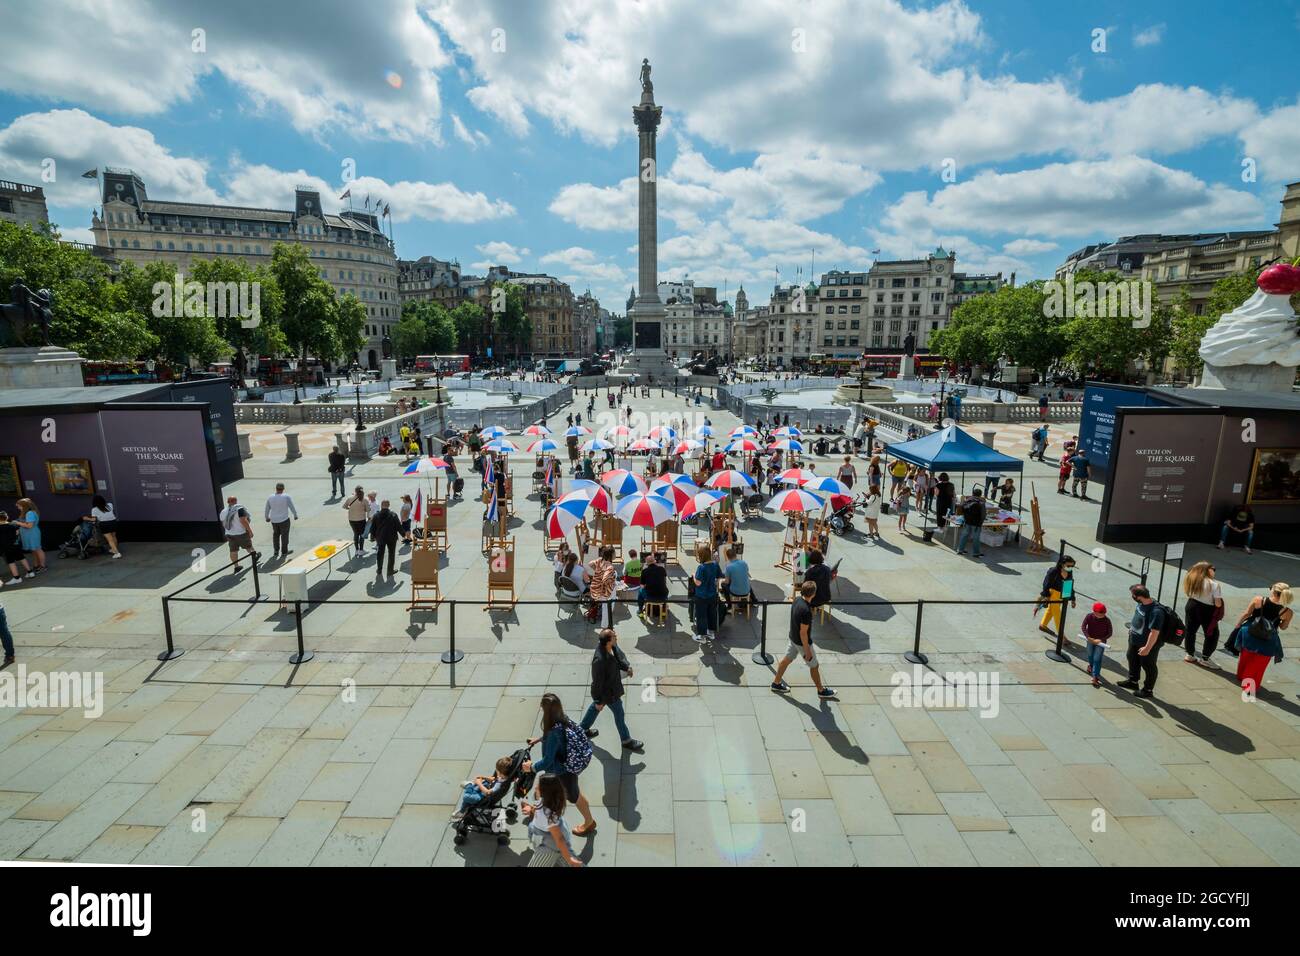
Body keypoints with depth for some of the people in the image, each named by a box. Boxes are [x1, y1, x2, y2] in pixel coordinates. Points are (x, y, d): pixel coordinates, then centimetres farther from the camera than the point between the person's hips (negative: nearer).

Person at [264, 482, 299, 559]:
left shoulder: (270, 498, -4)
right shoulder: (286, 497, -15)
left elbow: (267, 509, 6)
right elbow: (292, 507, -9)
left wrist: (267, 517, 24)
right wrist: (295, 515, 8)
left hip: (274, 520, 4)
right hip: (284, 520, -4)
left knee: (275, 535, 23)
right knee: (284, 535, 11)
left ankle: (276, 551, 25)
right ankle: (283, 552, 19)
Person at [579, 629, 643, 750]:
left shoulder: (613, 647, -19)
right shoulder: (600, 660, -42)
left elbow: (619, 655, 5)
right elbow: (597, 682, -28)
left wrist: (626, 666, -8)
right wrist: (599, 701, -15)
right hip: (609, 692, -8)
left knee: (595, 707, 30)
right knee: (619, 715, 16)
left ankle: (583, 729, 53)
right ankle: (626, 741, 40)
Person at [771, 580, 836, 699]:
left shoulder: (797, 600, -9)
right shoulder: (806, 610, -35)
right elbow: (803, 633, -27)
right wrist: (807, 651, -16)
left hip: (793, 638, 8)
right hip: (802, 642, -8)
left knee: (787, 659, 22)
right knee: (814, 666, 13)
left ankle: (776, 683, 36)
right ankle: (821, 691, 32)